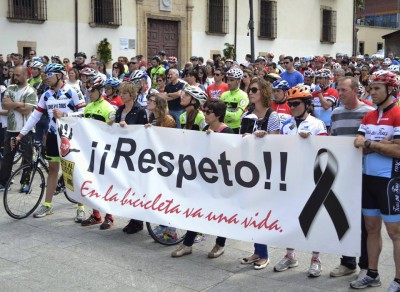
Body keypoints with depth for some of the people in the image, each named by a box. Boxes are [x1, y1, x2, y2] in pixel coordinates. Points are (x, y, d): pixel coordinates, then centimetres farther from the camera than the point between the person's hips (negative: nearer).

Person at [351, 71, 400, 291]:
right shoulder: (368, 116, 11)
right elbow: (358, 144, 2)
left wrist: (370, 144, -12)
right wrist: (382, 144, -14)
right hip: (368, 177, 7)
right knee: (371, 228, 14)